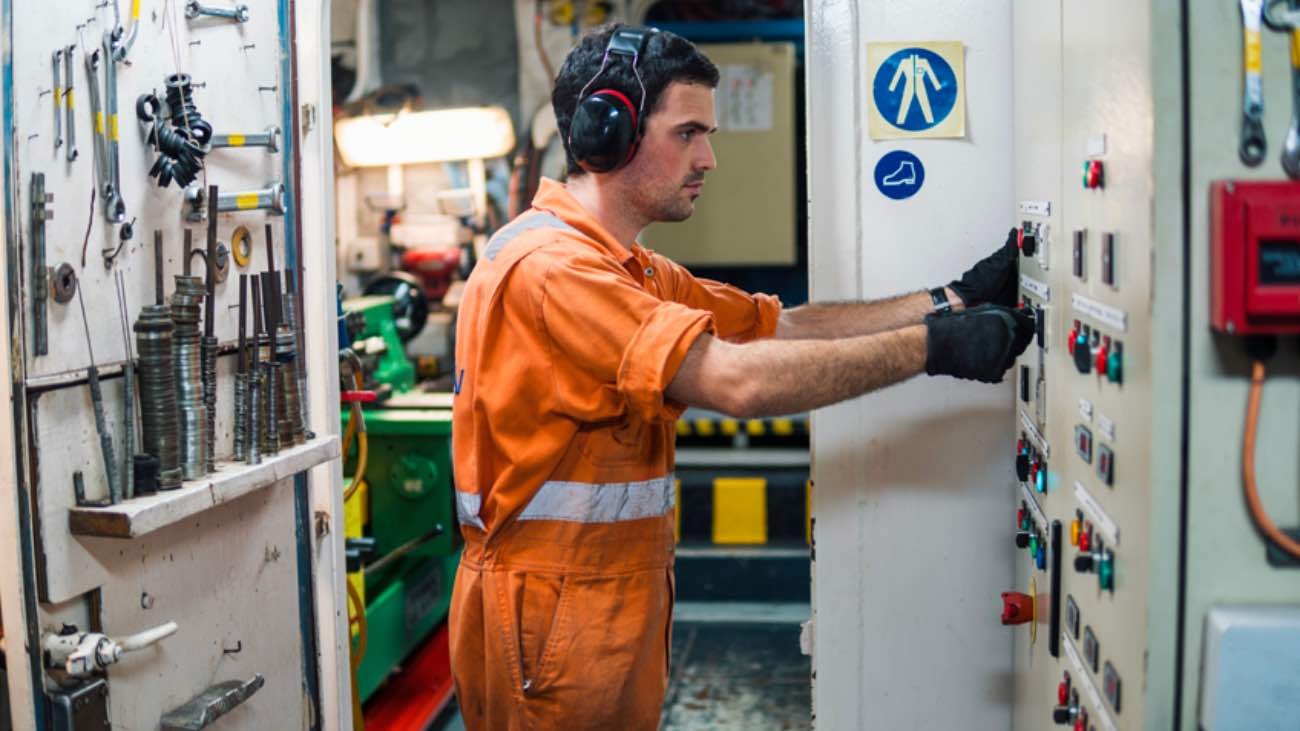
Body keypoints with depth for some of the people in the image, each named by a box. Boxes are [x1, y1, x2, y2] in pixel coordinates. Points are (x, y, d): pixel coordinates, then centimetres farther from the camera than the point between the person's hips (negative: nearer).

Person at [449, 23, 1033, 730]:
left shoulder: (634, 272, 12)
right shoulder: (549, 266, -21)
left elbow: (779, 325, 6)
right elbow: (737, 380, -28)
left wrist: (951, 301, -2)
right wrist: (934, 347, -21)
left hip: (617, 597, 9)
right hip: (553, 613, -9)